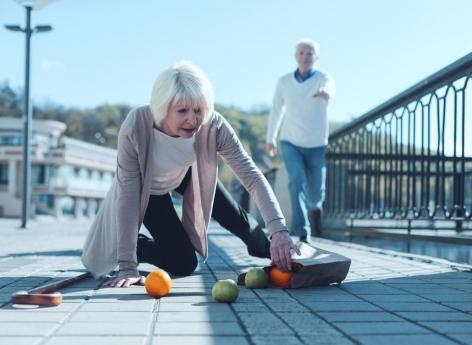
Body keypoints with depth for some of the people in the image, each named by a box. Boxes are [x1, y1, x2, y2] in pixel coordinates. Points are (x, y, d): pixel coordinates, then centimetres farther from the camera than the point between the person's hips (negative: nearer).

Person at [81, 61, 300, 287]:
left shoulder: (213, 126, -36)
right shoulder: (135, 129, -41)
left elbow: (251, 175, -35)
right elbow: (128, 198, -36)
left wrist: (279, 230, -49)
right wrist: (128, 267, -37)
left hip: (186, 174, 3)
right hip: (147, 188, -3)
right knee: (184, 263, -7)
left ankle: (265, 249, 46)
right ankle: (125, 247, 19)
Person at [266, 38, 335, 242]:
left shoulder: (324, 79, -12)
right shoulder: (284, 82, -4)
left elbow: (330, 90, -39)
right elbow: (276, 110, 12)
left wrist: (325, 94, -64)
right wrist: (270, 138, 22)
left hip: (316, 146, 0)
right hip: (290, 143, 1)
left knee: (314, 194, 9)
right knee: (297, 182, -25)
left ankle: (315, 206, 48)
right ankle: (303, 234, -23)